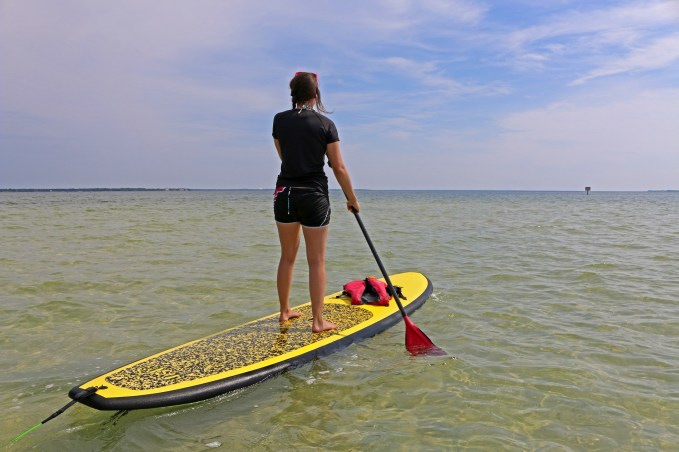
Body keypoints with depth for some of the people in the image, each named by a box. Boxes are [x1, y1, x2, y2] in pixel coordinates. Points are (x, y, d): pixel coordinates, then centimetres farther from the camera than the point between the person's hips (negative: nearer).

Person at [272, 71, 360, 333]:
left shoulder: (279, 120, 3)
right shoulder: (325, 124, -6)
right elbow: (339, 168, -6)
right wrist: (352, 199, 4)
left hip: (284, 194, 4)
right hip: (314, 196, -4)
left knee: (287, 257, 16)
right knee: (316, 261, 3)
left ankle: (284, 312, 28)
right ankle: (318, 321, 9)